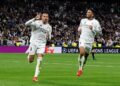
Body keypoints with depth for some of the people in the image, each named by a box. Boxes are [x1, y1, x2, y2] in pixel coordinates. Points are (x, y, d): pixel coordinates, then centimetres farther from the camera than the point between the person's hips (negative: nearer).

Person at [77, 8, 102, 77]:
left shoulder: (95, 22, 0)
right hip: (82, 39, 0)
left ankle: (82, 68, 32)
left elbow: (99, 30, -7)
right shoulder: (83, 20, 12)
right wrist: (79, 29, 5)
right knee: (82, 52, -24)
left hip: (90, 41, 0)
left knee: (86, 55, 9)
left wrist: (92, 29, -22)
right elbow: (80, 28, 28)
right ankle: (80, 68, -14)